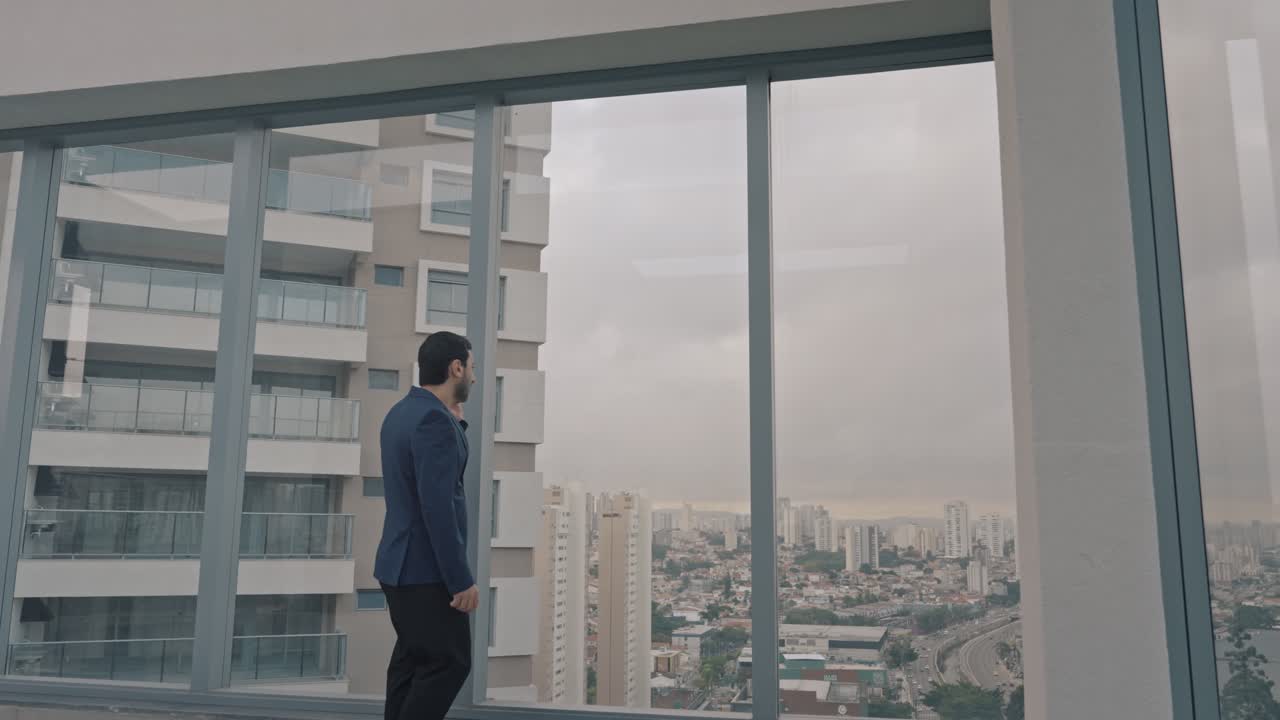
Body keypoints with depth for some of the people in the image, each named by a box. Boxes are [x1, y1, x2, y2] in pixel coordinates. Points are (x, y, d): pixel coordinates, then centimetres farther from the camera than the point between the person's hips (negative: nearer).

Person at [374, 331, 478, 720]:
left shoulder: (402, 411, 11)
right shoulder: (433, 419, -20)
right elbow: (437, 506, -25)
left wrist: (455, 424, 14)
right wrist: (461, 579, -22)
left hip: (400, 562, 10)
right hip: (426, 569, -10)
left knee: (414, 658, 15)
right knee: (450, 661, -3)